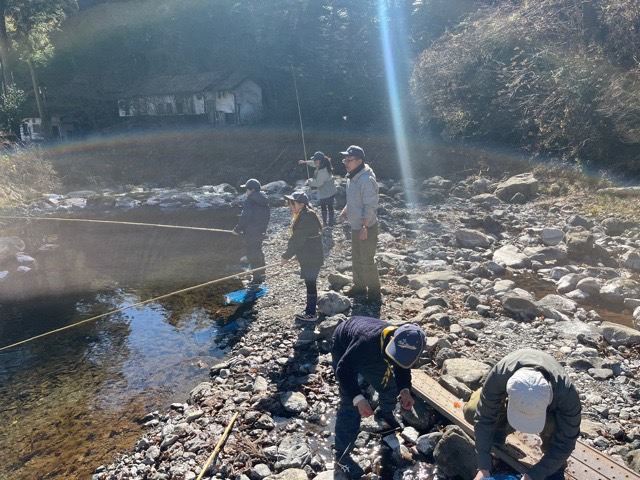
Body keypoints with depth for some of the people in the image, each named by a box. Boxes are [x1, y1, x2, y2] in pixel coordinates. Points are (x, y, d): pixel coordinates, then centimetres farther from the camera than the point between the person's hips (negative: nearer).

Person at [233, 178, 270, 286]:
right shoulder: (264, 201, 8)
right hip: (261, 232, 9)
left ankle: (256, 279, 2)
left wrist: (237, 229, -9)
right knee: (258, 252, 22)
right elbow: (267, 216, 15)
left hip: (251, 233, -9)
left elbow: (244, 218, -20)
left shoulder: (250, 201, -18)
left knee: (252, 255, -1)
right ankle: (261, 275, 33)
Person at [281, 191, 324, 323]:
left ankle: (311, 314, 7)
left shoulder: (306, 218, -21)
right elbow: (296, 239, 16)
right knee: (310, 283, 17)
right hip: (307, 257, 10)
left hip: (311, 258, -10)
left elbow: (298, 240, -21)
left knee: (310, 283, -2)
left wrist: (287, 256, -14)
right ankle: (310, 310, 28)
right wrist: (289, 254, 12)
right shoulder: (302, 216, 11)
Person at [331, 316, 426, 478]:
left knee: (388, 384, 12)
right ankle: (341, 456, 0)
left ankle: (385, 413, 48)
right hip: (344, 346, -5)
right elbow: (343, 370, -37)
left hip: (373, 351, 6)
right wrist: (358, 398, -47)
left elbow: (402, 368, -4)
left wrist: (405, 390, -22)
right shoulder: (367, 341, -47)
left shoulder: (405, 346, -27)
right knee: (350, 403, -13)